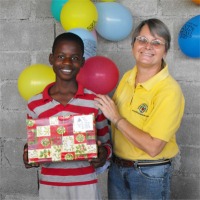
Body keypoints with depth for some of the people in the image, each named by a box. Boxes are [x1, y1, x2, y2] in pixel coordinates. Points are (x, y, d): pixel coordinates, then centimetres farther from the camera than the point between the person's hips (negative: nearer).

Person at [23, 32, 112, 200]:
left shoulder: (95, 101, -4)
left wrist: (104, 153, -16)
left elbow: (106, 142, 4)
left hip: (85, 185, -1)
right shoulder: (35, 105, -2)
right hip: (49, 186, 1)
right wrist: (29, 156, -11)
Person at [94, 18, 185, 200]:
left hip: (150, 174, -5)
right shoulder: (127, 77, 1)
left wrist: (116, 118, -21)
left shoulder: (169, 91, -19)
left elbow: (153, 147, -25)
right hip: (117, 167, 6)